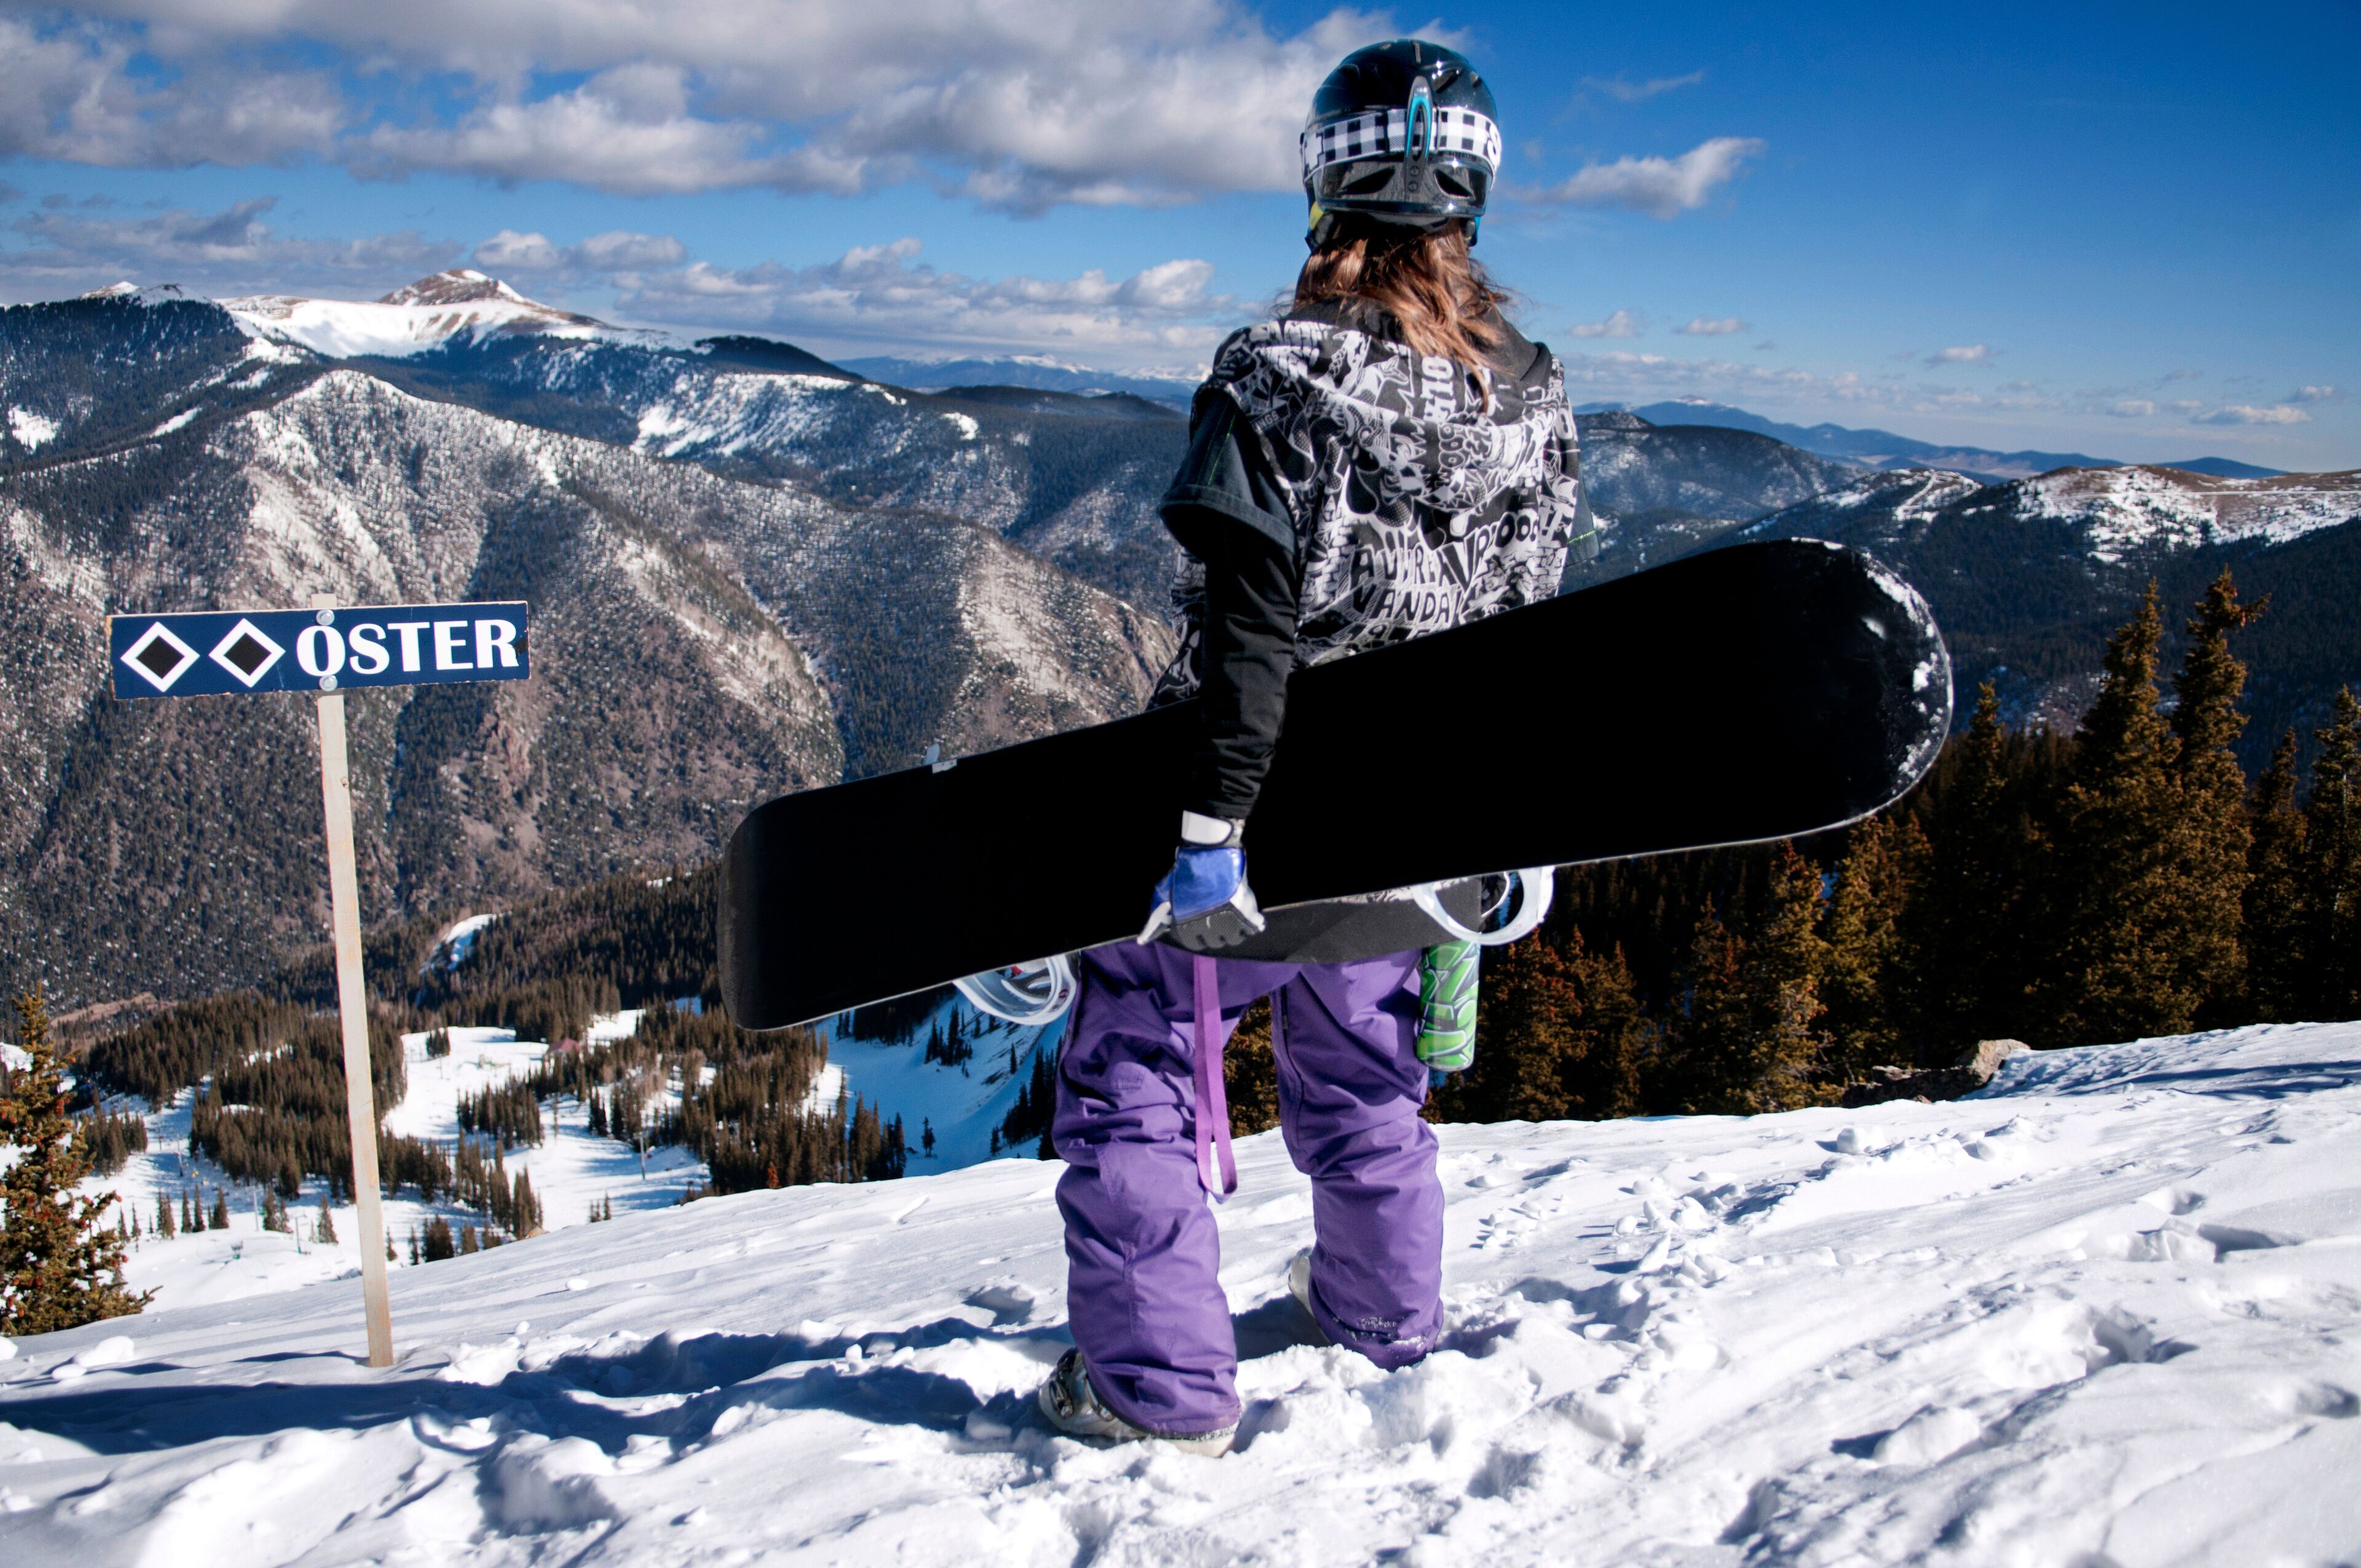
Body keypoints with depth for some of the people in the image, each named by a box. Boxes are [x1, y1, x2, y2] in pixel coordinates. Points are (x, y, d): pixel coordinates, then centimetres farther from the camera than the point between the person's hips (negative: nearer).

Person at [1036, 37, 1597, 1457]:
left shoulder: (1283, 376, -19)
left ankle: (1160, 1383, 12)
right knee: (1359, 1067, 27)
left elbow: (1250, 629, -25)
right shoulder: (1537, 399, -1)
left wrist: (1210, 823, -23)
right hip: (1413, 833, 6)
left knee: (1133, 1060, 10)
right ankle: (1390, 1315, 43)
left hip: (1279, 816, -6)